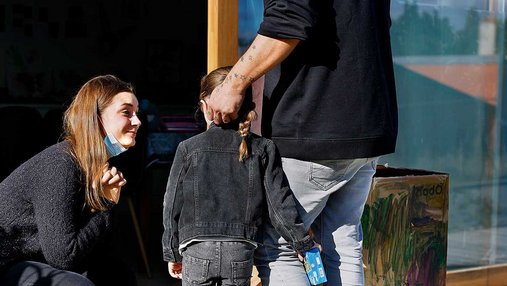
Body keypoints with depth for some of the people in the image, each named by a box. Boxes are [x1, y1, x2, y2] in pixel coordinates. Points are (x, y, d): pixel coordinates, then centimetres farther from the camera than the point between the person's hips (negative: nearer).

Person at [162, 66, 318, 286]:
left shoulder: (189, 148, 1)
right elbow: (279, 203, 1)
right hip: (241, 251, 1)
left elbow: (173, 205, 5)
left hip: (197, 250, -1)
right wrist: (304, 244, 10)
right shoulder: (263, 149, 3)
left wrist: (172, 253, 15)